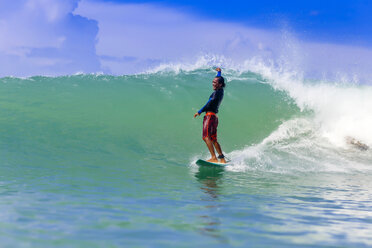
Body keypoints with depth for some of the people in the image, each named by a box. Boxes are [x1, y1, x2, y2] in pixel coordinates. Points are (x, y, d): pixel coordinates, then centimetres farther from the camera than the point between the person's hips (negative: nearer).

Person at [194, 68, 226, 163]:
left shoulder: (217, 92, -10)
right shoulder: (220, 91, 16)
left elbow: (209, 104, -18)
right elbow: (219, 79, 36)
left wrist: (200, 111, -16)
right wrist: (219, 72, 50)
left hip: (210, 115, -10)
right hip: (214, 117, 10)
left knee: (206, 137, -18)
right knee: (214, 140, 12)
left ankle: (214, 158, -27)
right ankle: (222, 158, 11)